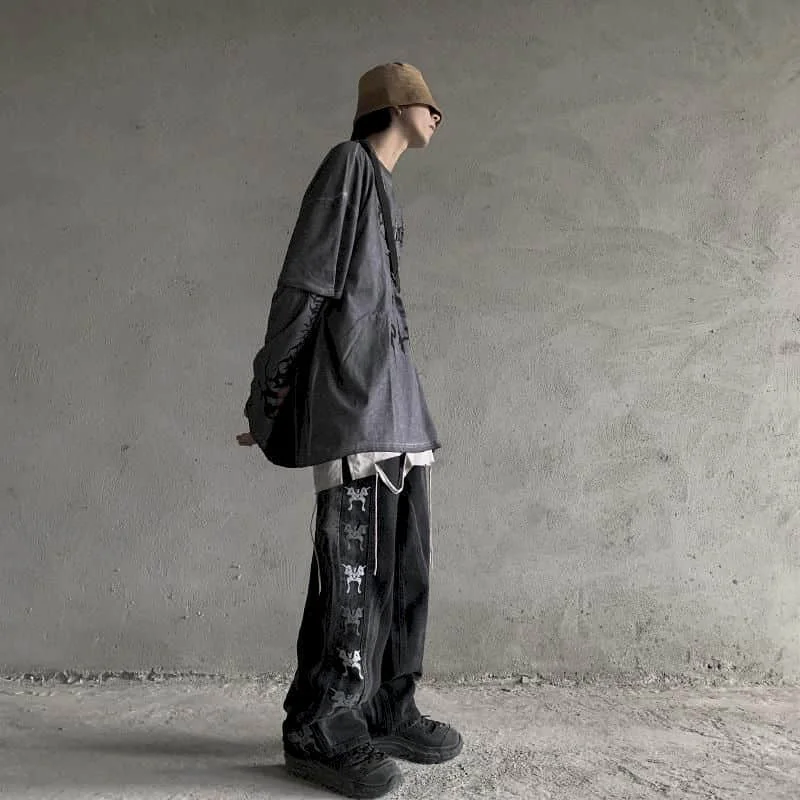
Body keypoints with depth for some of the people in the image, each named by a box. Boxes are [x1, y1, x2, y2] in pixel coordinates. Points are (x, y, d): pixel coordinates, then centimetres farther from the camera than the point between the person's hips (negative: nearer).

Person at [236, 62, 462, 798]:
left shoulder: (384, 187, 26)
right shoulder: (348, 165, 0)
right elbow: (303, 283, -7)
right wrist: (270, 394, -9)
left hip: (396, 393, 9)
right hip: (352, 391, -9)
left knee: (405, 562, 6)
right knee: (354, 565, -9)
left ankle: (388, 712, 15)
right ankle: (320, 730, 1)